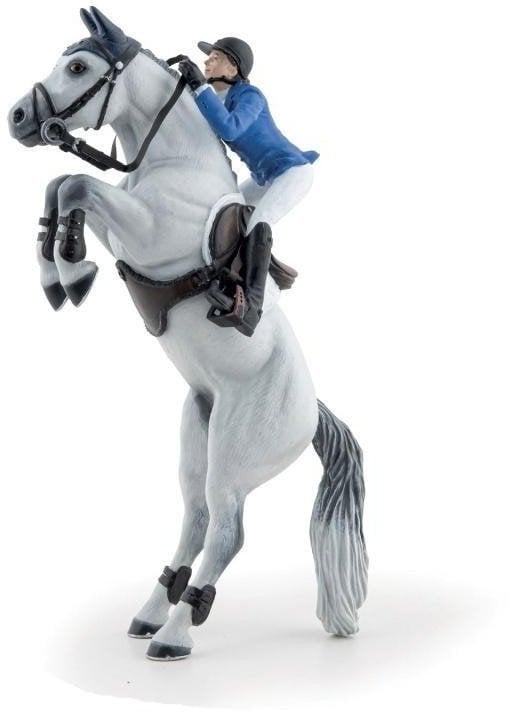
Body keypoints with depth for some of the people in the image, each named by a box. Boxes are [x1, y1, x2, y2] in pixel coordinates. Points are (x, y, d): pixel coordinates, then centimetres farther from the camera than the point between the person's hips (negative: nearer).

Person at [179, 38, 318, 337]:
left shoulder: (250, 95, -23)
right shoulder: (217, 99, 3)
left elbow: (230, 129, -41)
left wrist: (200, 86, -36)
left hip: (294, 170, -10)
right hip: (265, 178, 10)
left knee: (257, 223, -34)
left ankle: (250, 309, -51)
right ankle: (278, 273, 32)